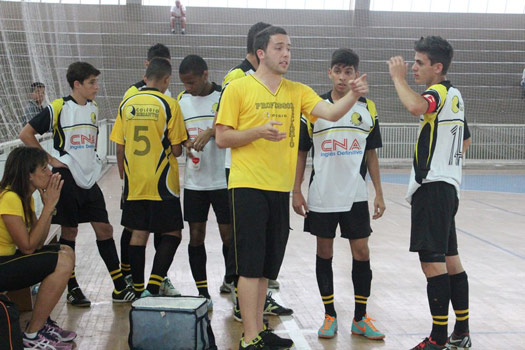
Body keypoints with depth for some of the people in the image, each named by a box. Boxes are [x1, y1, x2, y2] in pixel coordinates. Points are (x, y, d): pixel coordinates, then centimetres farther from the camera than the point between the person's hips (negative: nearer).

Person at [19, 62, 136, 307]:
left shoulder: (93, 109, 10)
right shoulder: (58, 108, -9)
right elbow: (26, 134, -9)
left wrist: (91, 161, 13)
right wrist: (50, 160, -10)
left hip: (89, 179, 6)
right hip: (67, 178, -6)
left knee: (104, 229, 4)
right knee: (69, 232, 3)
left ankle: (120, 288, 9)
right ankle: (72, 289, 15)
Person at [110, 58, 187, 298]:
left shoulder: (126, 104, 4)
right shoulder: (169, 104, -9)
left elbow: (119, 147, 7)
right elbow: (176, 150, -10)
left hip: (134, 183, 5)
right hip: (162, 184, -5)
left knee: (138, 234, 11)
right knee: (172, 234, 4)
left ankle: (139, 291, 16)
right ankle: (153, 287, -8)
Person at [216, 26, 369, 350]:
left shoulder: (297, 91, 11)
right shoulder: (238, 88, -2)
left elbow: (330, 112, -4)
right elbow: (222, 138, -4)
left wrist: (354, 96, -23)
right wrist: (259, 131, -18)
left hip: (280, 188, 5)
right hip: (248, 186, -5)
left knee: (266, 266, 13)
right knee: (251, 265, -5)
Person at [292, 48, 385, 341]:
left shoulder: (368, 109, 4)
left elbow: (371, 154, 9)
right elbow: (301, 152, 3)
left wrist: (379, 193, 5)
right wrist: (296, 192, -4)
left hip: (356, 196, 1)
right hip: (321, 196, -1)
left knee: (362, 252, 1)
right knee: (324, 253, 6)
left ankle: (360, 318, 14)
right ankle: (330, 316, 18)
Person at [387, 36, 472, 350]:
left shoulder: (438, 94, -14)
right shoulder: (454, 96, 16)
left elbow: (416, 106, -38)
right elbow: (466, 140, 29)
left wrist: (398, 77, -23)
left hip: (432, 186, -10)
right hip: (448, 185, 10)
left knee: (433, 262, -9)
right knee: (450, 259, 14)